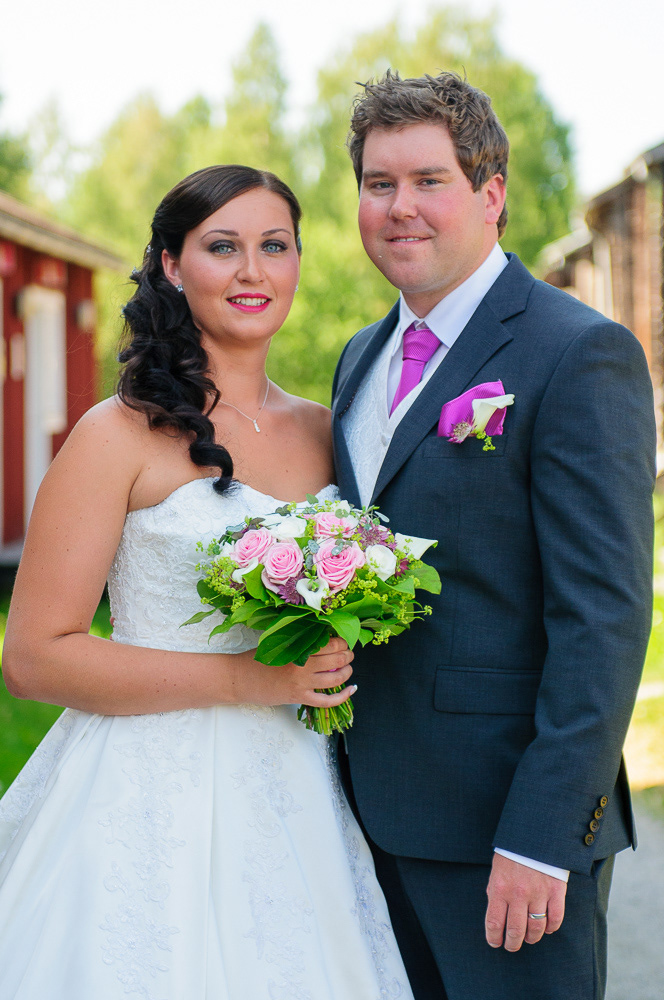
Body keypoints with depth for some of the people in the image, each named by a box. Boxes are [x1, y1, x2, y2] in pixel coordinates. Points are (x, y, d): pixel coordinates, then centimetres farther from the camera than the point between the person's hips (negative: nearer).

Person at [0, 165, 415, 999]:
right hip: (149, 810, -5)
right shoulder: (121, 436, -8)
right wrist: (240, 679, -18)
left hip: (295, 801, 5)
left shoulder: (323, 432, 8)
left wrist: (333, 661, -2)